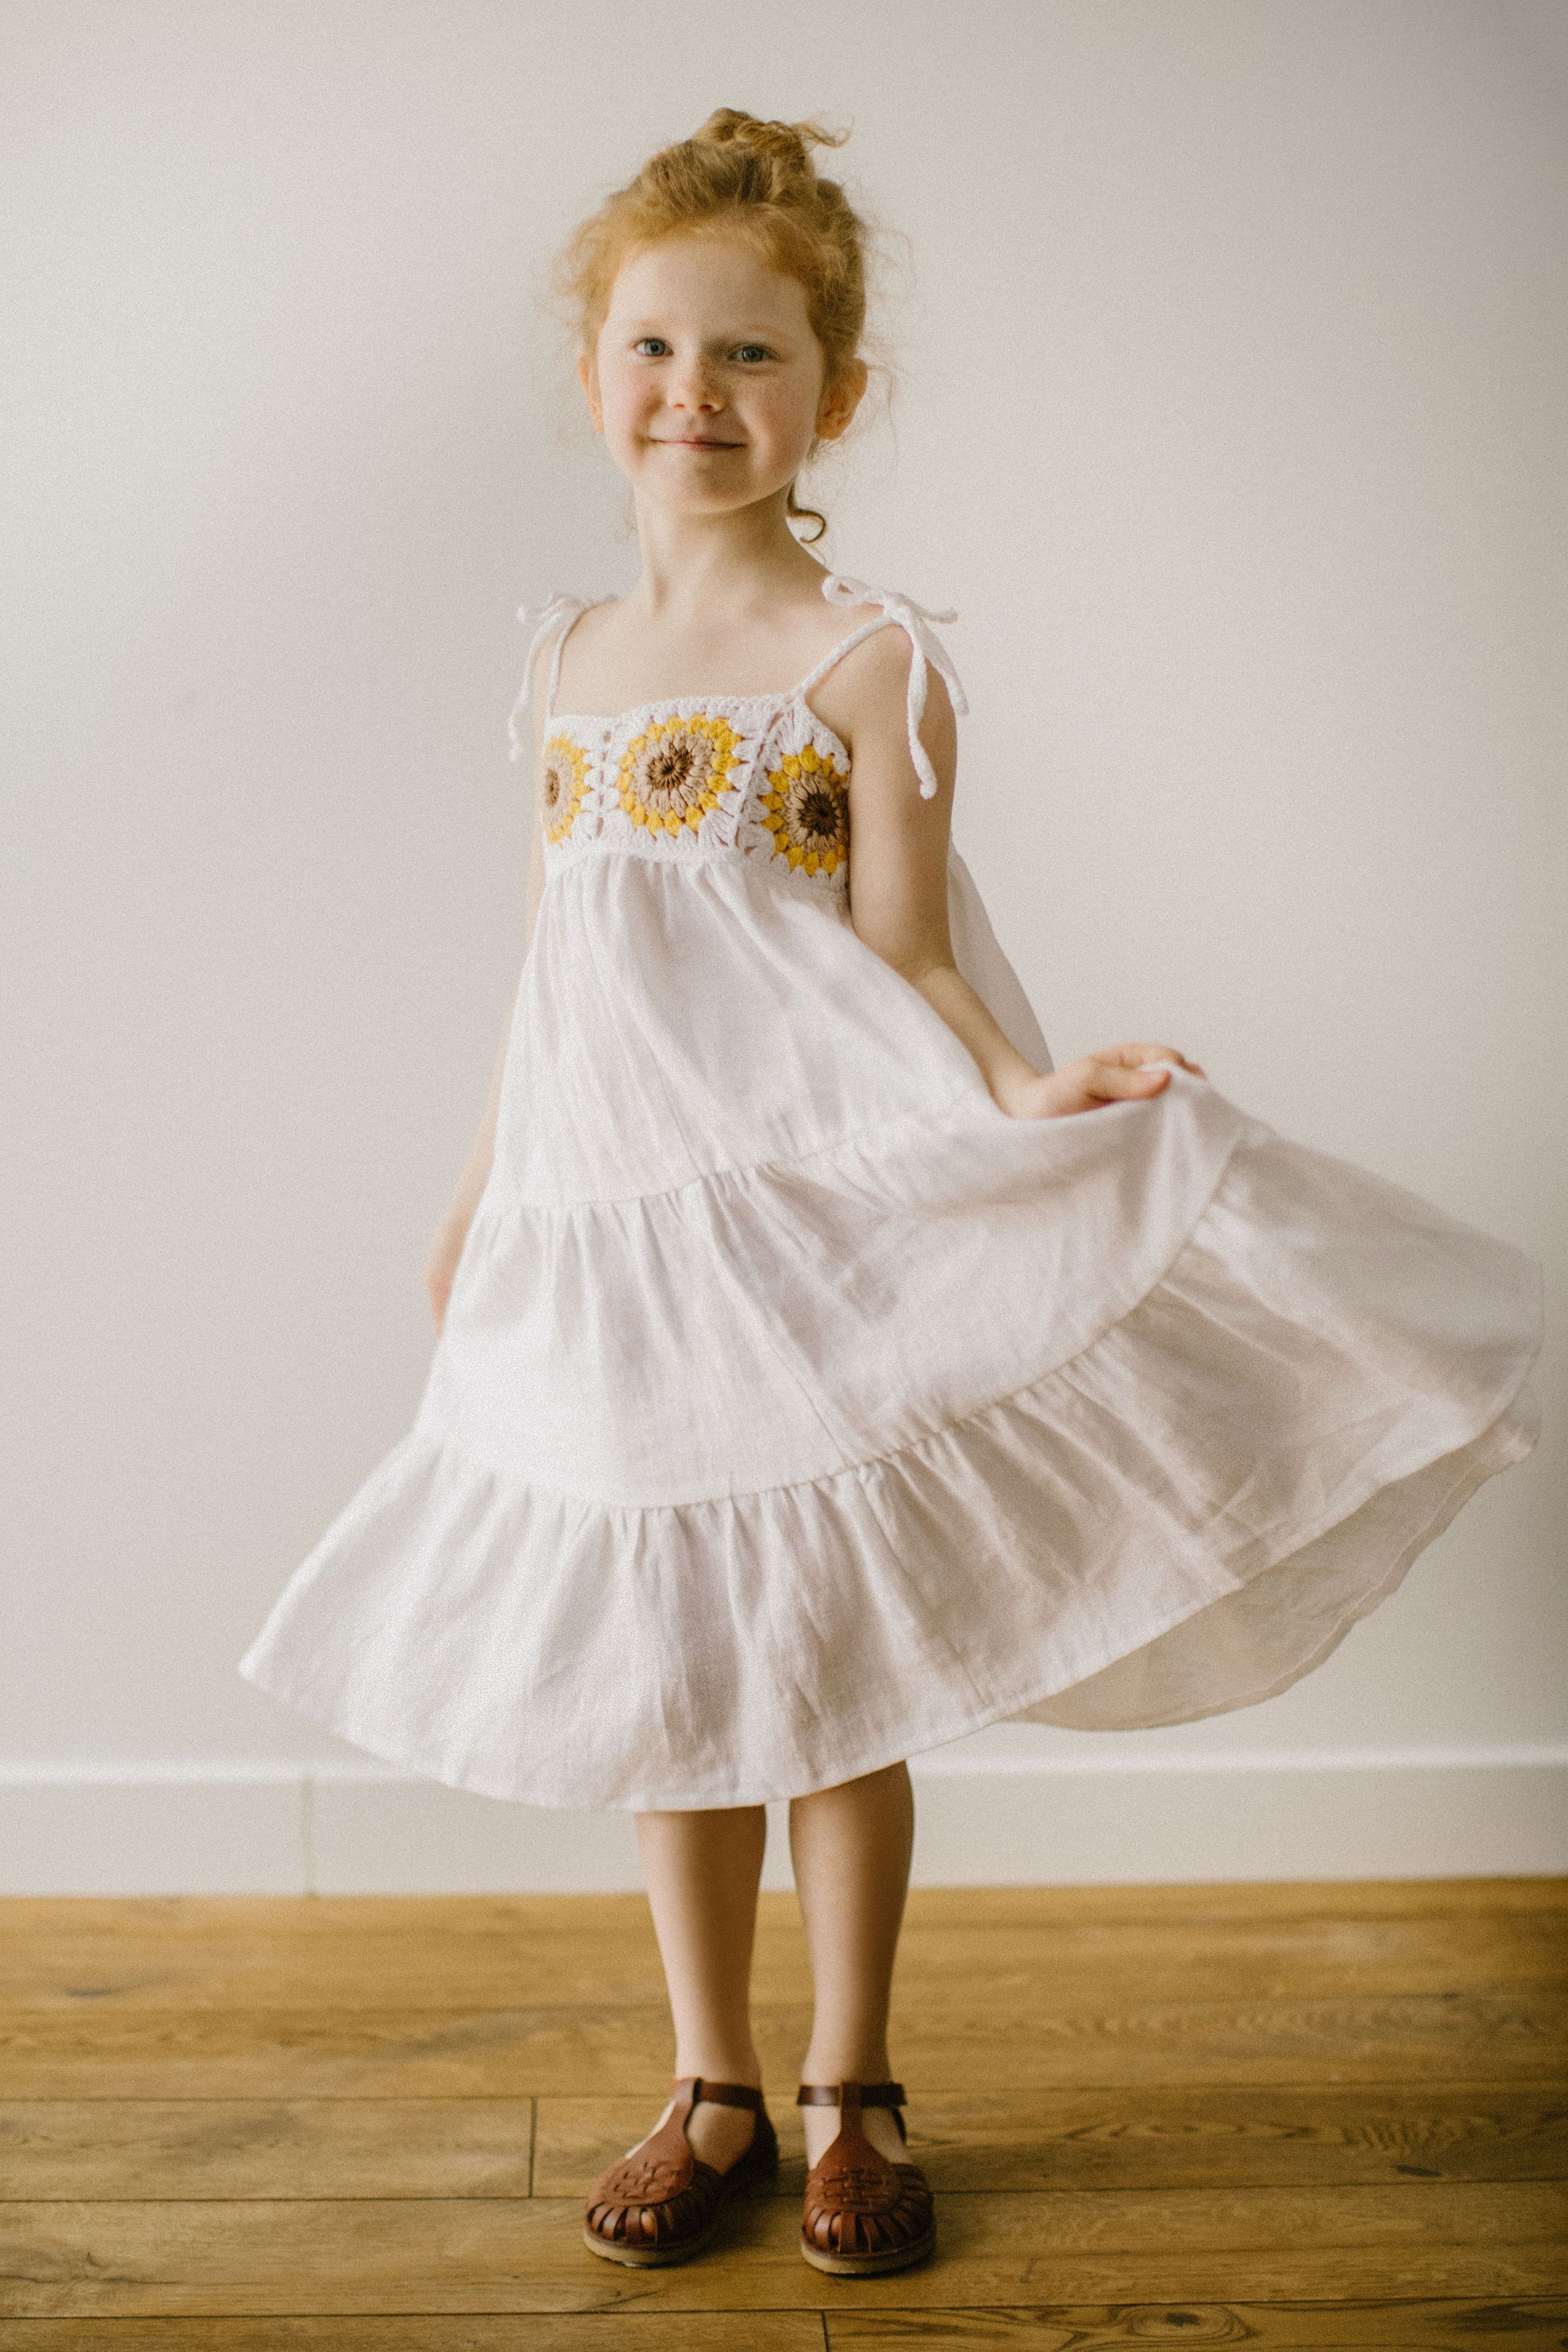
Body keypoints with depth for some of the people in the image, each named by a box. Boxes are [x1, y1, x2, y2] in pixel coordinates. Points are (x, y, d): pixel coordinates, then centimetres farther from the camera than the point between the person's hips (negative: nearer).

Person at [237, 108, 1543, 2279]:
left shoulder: (867, 660, -6)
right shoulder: (568, 659, 11)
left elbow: (900, 958, -10)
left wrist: (1024, 1085, -29)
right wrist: (479, 1191, 19)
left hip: (803, 1218, -5)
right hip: (602, 1234, 5)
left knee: (826, 1671, 4)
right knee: (664, 1680, 11)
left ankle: (853, 2099, 22)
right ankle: (713, 2095, 27)